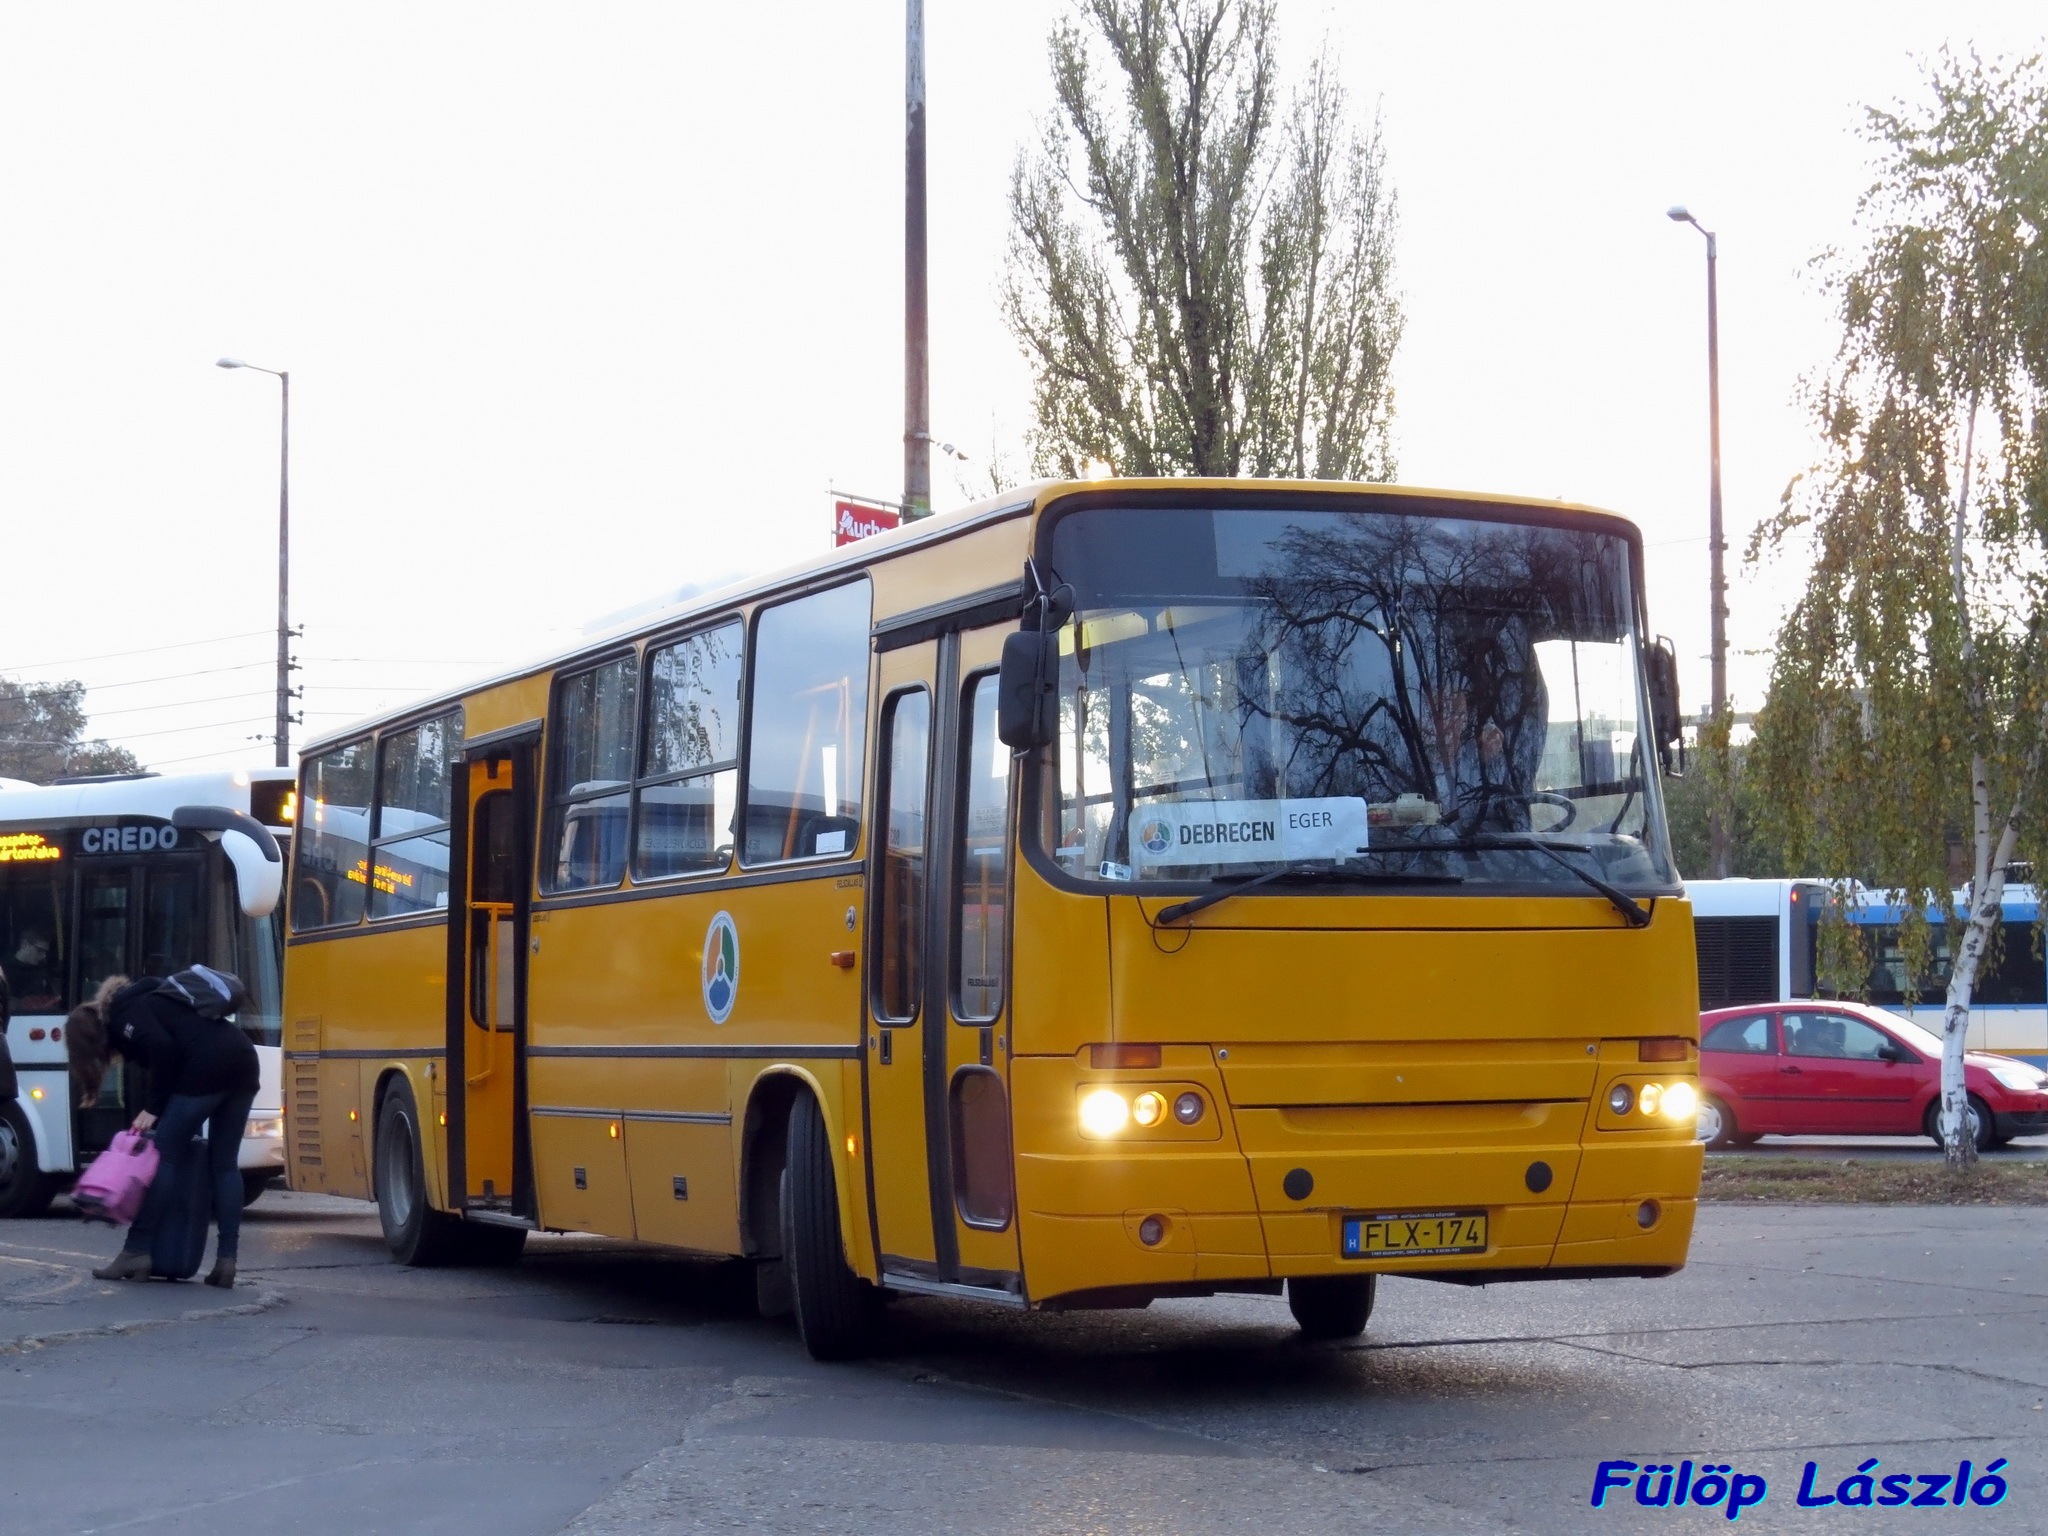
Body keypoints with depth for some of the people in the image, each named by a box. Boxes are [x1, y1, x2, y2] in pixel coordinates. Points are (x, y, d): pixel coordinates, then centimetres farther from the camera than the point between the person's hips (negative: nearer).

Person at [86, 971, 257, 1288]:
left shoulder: (127, 1010, 9)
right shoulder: (155, 998, 34)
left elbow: (163, 1050, -10)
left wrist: (153, 1109, -2)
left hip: (208, 1068, -8)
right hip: (242, 1061, 8)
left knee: (166, 1156, -1)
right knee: (224, 1163, 10)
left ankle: (136, 1252, 0)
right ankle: (227, 1259, 3)